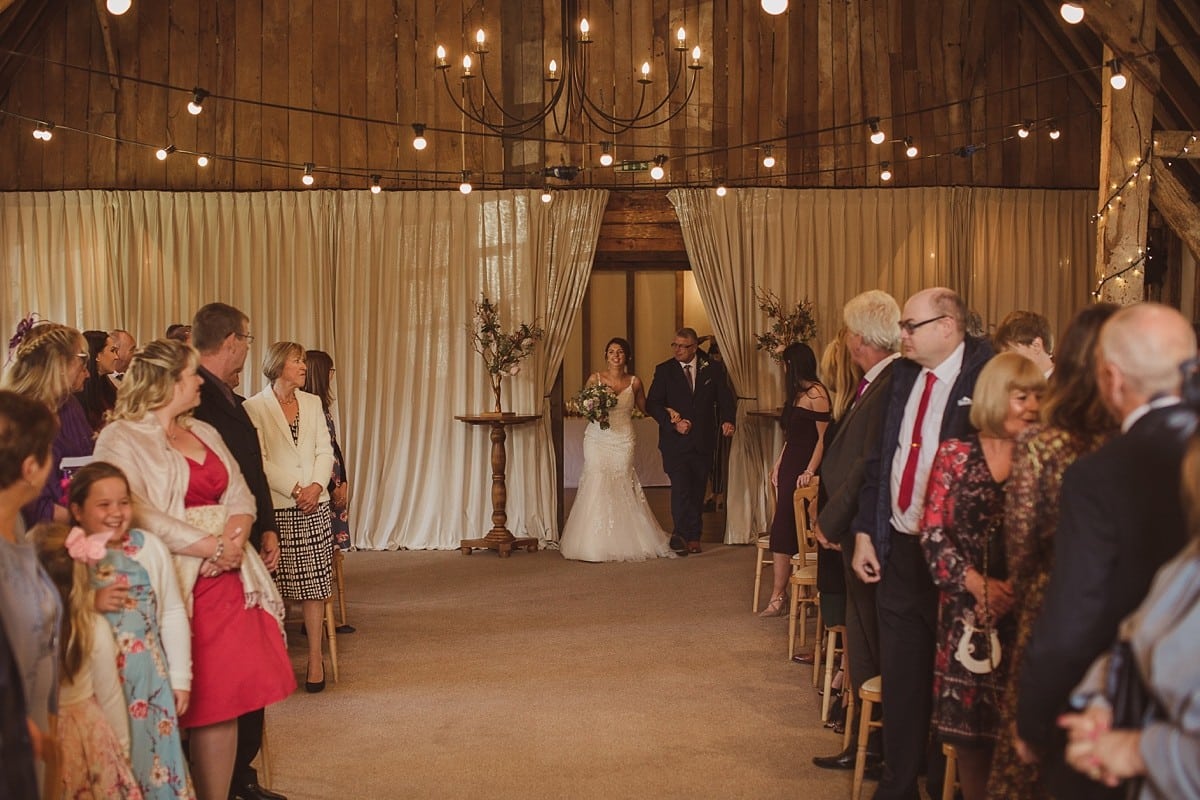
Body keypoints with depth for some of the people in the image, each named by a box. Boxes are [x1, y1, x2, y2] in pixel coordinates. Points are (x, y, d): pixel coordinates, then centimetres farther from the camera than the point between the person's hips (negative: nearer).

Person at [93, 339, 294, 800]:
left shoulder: (204, 433, 19)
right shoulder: (121, 439, -4)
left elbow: (240, 495, 12)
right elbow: (139, 514, -16)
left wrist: (236, 535, -9)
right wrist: (211, 547, -16)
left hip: (227, 577, 6)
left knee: (227, 700, 3)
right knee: (182, 706, -5)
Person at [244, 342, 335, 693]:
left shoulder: (312, 402, 13)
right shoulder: (255, 407, -2)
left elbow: (324, 450, 9)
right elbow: (258, 460, -7)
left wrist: (316, 486, -7)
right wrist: (294, 490, -12)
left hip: (314, 505, 4)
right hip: (276, 506, -4)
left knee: (315, 581, 2)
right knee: (276, 585, -2)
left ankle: (315, 657, 7)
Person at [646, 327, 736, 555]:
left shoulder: (713, 369, 6)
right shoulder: (664, 371, 2)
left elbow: (725, 399, 5)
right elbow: (652, 404, -3)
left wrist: (727, 421, -15)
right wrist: (673, 423, -16)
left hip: (703, 441, 2)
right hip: (675, 440, -2)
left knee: (697, 489, 8)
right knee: (680, 486, -15)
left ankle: (693, 538, 17)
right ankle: (681, 534, -8)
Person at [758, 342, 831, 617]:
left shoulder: (816, 393, -12)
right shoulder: (797, 394, 17)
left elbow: (824, 437, -16)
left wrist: (809, 472, -21)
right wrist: (778, 463, 16)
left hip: (803, 470, -9)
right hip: (789, 467, 9)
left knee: (786, 532, -8)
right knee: (781, 532, 4)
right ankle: (778, 598, 5)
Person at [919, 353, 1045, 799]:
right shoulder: (955, 455, 3)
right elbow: (933, 534, -1)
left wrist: (1015, 589, -15)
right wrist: (977, 584, -13)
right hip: (966, 611, 0)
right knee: (968, 729, 5)